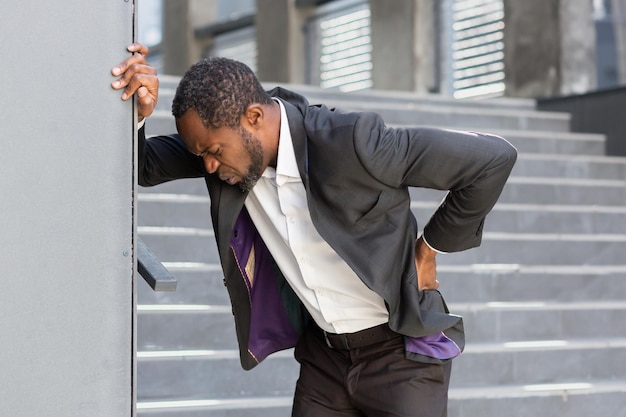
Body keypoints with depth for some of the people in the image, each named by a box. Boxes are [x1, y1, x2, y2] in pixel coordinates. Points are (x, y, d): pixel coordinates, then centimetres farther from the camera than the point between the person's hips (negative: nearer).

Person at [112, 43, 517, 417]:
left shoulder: (351, 143, -28)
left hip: (402, 351, -6)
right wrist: (137, 113, -22)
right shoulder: (223, 137, -9)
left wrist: (430, 248, -13)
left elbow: (494, 158, -24)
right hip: (323, 350, 6)